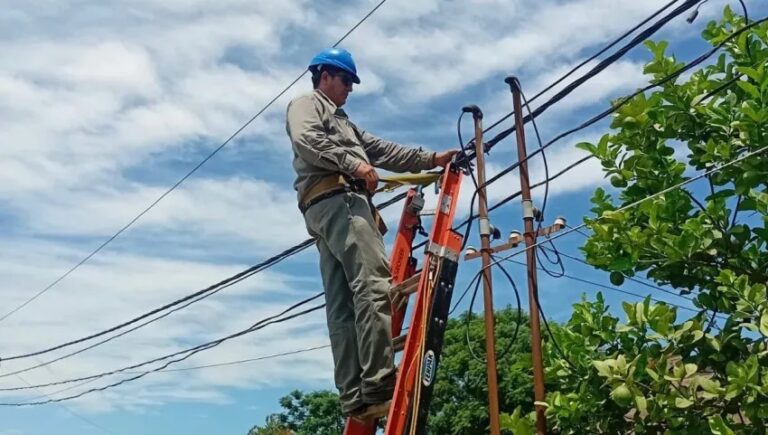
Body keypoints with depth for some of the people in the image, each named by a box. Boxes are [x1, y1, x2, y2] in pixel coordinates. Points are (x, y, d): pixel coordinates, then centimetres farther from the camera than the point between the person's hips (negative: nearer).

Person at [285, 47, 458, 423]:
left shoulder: (343, 122, 40)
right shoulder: (306, 104, 13)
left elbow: (382, 150, 31)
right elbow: (306, 139, -10)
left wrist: (431, 159, 24)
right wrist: (353, 163, -18)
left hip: (329, 209, 10)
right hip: (336, 199, -10)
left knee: (342, 307, -3)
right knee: (373, 285, -23)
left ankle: (355, 398, -8)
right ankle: (379, 387, -31)